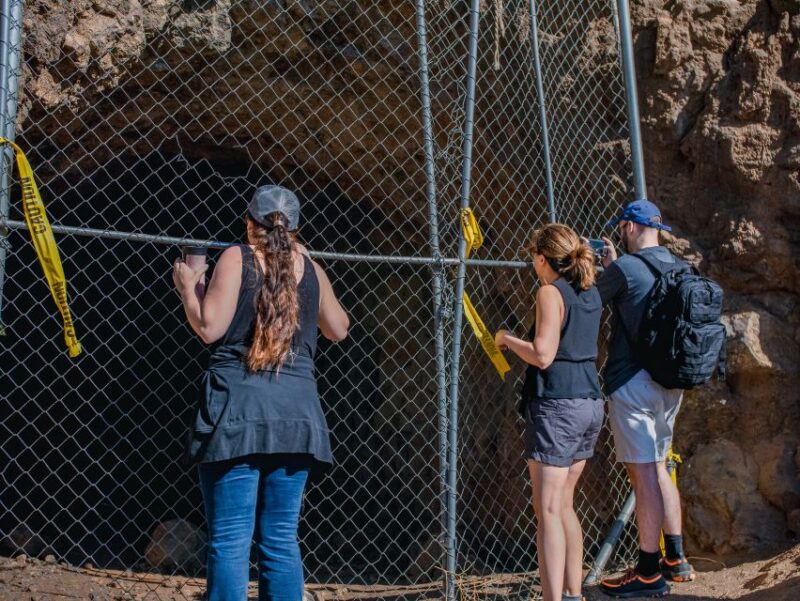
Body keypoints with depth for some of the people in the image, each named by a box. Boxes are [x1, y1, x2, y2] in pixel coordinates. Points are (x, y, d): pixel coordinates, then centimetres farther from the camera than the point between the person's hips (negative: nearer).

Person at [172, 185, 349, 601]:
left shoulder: (236, 257, 1)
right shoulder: (310, 268, 12)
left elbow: (209, 328, -7)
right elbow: (339, 329, 26)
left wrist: (187, 287, 11)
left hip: (238, 412, -4)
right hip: (296, 413, 4)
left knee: (230, 539, -4)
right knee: (281, 539, 9)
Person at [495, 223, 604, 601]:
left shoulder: (550, 292, -11)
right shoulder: (590, 293, 12)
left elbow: (542, 355, -20)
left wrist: (507, 339, -1)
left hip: (557, 406, -8)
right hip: (590, 403, 8)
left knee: (548, 510, -7)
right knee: (563, 505, 18)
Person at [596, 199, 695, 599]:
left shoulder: (624, 267, -13)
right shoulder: (678, 268, 10)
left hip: (633, 382, -8)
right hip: (670, 383, 8)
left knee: (644, 475, -4)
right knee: (658, 468, 19)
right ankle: (676, 560, 24)